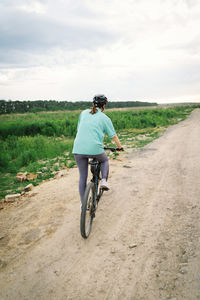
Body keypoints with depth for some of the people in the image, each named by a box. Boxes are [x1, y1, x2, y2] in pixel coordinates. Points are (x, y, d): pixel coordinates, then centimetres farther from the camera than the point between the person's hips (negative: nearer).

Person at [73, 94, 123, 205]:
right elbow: (114, 136, 11)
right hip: (95, 149, -3)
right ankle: (104, 180, 12)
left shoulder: (84, 113, 14)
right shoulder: (105, 118, 5)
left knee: (83, 177, 15)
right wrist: (120, 147, 28)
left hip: (78, 149, 3)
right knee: (105, 160, 32)